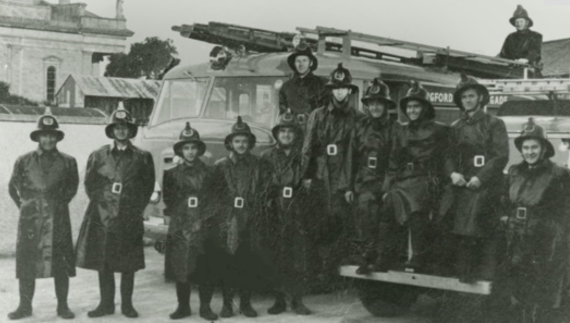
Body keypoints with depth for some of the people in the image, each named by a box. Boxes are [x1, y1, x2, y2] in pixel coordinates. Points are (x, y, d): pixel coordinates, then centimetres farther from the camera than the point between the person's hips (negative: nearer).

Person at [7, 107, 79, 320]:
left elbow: (72, 188, 15)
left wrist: (59, 204, 11)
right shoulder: (24, 161, 4)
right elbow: (13, 187, 14)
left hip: (58, 221, 0)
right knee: (26, 264, 3)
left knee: (61, 264, 1)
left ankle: (62, 306, 12)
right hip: (30, 220, 1)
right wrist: (25, 206, 10)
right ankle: (25, 306, 13)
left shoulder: (67, 162, 3)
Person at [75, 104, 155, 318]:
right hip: (102, 216, 1)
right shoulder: (98, 155, 8)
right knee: (102, 262, 5)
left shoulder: (142, 157, 6)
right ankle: (106, 303, 15)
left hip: (130, 218, -1)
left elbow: (148, 186, 7)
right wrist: (100, 202, 1)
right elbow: (89, 183, 10)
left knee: (129, 264, 3)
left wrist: (137, 208, 0)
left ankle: (127, 304, 14)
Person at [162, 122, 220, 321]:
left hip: (203, 229, 0)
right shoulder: (172, 174, 8)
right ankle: (183, 306, 14)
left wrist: (201, 221, -5)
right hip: (179, 230, 1)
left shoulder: (207, 173, 7)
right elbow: (169, 201, 6)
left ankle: (205, 307, 9)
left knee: (206, 270, -1)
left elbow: (212, 200, 5)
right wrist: (182, 222, -2)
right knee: (180, 269, 3)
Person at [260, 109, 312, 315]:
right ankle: (279, 300, 11)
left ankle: (297, 300, 7)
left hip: (298, 215, 0)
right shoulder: (268, 156, 8)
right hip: (275, 215, 0)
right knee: (277, 258, 2)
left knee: (300, 258, -2)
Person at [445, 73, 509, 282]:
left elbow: (501, 156, -4)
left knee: (485, 230, -14)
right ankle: (465, 273, 6)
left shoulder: (494, 124, 4)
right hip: (462, 185, 4)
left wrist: (480, 177, -14)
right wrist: (452, 173, -4)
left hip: (486, 185, -4)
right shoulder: (456, 127, 19)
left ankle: (486, 273, -8)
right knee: (462, 230, -1)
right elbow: (450, 155, 17)